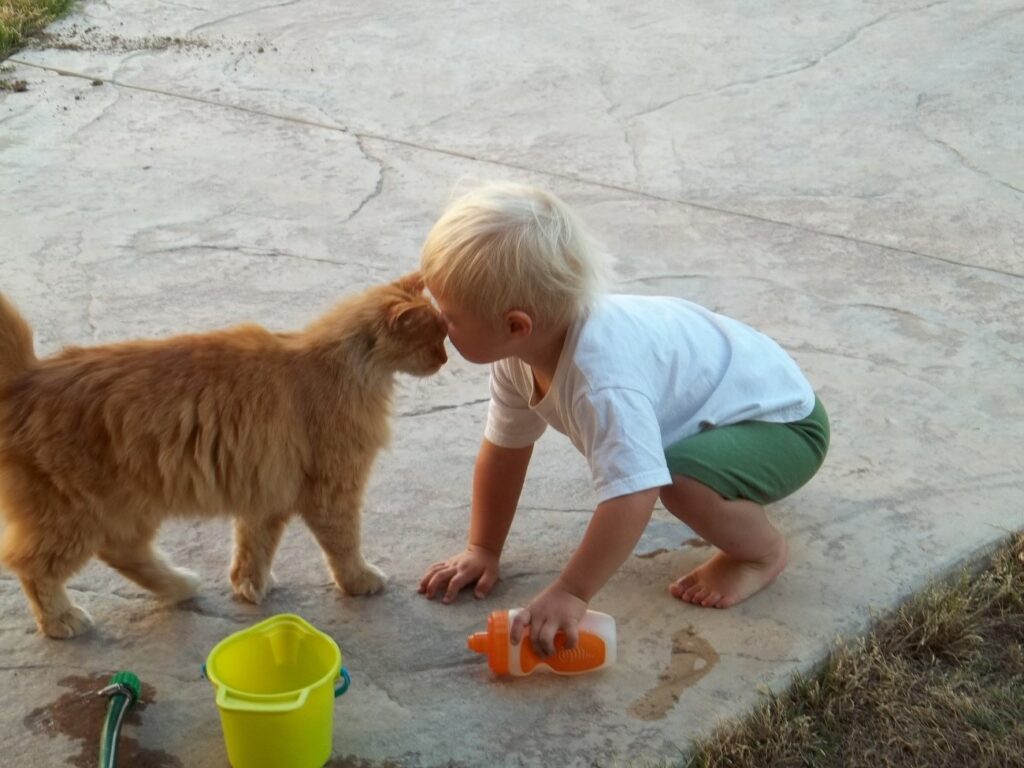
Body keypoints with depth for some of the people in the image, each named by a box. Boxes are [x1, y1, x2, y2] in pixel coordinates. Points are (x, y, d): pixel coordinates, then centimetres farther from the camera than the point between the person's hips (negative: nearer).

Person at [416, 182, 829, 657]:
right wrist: (483, 550, 3)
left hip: (785, 422, -9)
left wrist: (570, 595, -42)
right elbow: (504, 448, 0)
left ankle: (762, 550, -4)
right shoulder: (522, 351, -12)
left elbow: (631, 495, -47)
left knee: (685, 481, -35)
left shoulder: (603, 381, -41)